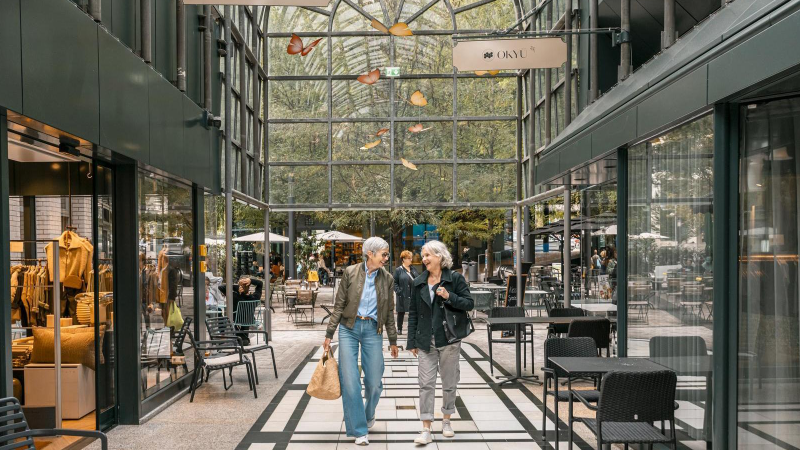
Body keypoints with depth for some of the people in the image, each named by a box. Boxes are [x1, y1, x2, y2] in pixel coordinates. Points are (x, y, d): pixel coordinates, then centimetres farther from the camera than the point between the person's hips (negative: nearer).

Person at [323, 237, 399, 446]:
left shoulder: (387, 278, 3)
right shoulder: (350, 272, -4)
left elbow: (389, 311, 10)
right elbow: (339, 305, 0)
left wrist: (393, 340, 12)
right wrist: (329, 334, -1)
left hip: (373, 330, 2)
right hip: (349, 328, -1)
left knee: (374, 381, 2)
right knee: (350, 381, -4)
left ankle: (369, 414, 34)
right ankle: (359, 430, 10)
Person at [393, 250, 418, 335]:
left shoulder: (413, 269, 11)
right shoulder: (398, 270, -5)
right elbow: (395, 283, -5)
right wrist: (398, 291, -14)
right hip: (403, 296, -4)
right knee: (401, 313, 9)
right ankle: (399, 329, 21)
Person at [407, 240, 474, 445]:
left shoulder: (455, 278, -2)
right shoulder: (419, 282, 7)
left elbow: (469, 303, -4)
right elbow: (413, 313, 8)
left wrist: (449, 297, -20)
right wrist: (412, 341, 5)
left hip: (449, 339, -2)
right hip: (426, 341, 2)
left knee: (449, 382, 10)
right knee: (426, 384, -2)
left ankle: (446, 421, 29)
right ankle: (426, 429, 1)